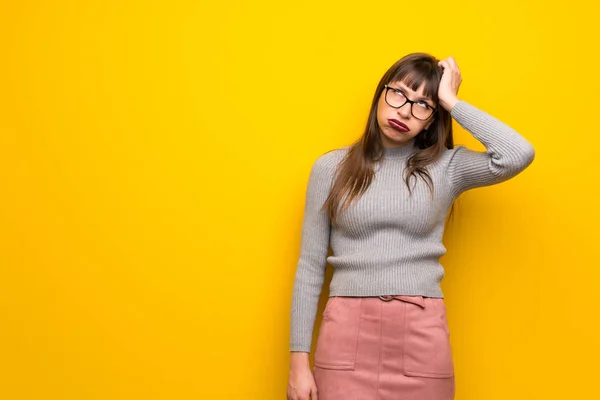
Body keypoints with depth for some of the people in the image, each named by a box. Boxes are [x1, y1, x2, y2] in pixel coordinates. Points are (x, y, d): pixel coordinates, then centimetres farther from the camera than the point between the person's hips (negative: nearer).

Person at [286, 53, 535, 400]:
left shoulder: (446, 167, 4)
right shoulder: (331, 167, 4)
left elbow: (518, 154, -15)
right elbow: (311, 267, 4)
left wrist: (452, 101, -5)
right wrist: (299, 360, 0)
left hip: (422, 336, 1)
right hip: (347, 332, 0)